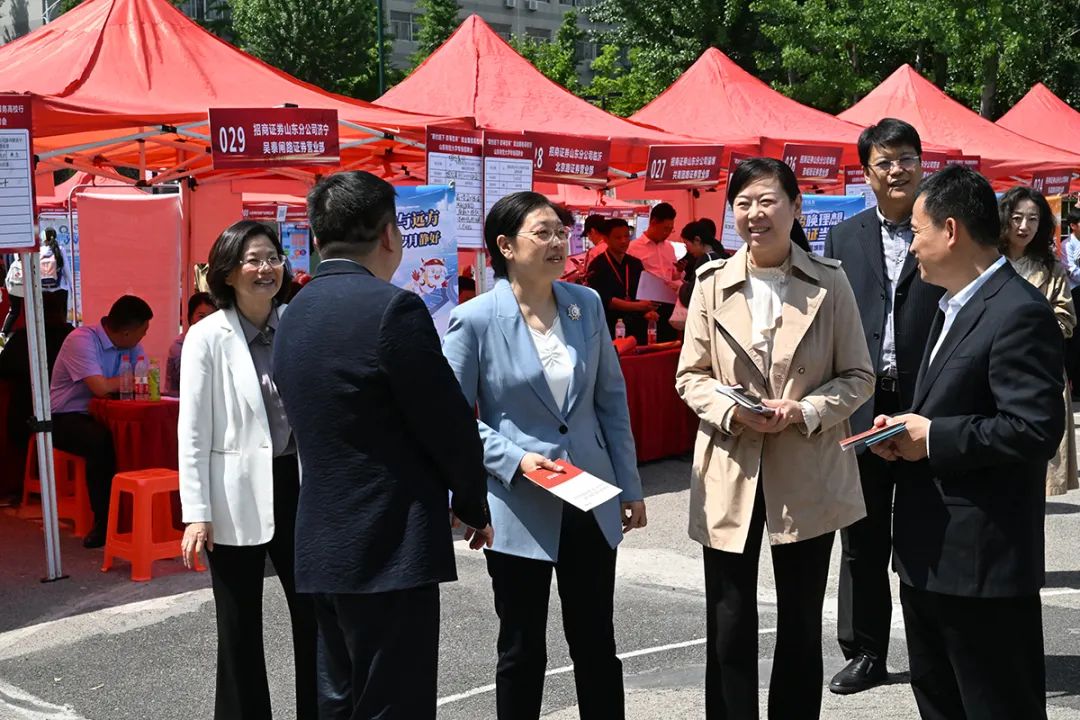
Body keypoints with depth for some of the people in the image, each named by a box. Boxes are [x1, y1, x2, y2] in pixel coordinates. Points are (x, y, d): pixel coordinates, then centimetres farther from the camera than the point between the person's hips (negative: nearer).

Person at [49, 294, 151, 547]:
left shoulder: (131, 346, 3)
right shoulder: (82, 340, -21)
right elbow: (101, 387, -29)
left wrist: (116, 384, -22)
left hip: (98, 415, 6)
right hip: (65, 419, -6)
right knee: (102, 441, -35)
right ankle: (104, 522, -22)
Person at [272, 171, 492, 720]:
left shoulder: (294, 314, 10)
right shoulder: (393, 308, -15)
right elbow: (448, 422, -13)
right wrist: (472, 503, 5)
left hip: (323, 545, 8)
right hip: (391, 547, -8)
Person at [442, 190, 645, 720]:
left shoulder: (586, 304, 2)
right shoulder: (475, 320, -11)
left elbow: (611, 400, 8)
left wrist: (629, 486, 8)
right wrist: (516, 460, -19)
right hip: (519, 508, -4)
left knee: (596, 642, 14)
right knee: (523, 649, 9)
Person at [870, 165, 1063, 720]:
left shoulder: (1019, 314, -17)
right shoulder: (954, 308, 15)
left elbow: (1036, 429, -25)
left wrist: (933, 438, -18)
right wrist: (905, 430, 5)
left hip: (983, 563, -10)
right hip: (929, 554, 10)